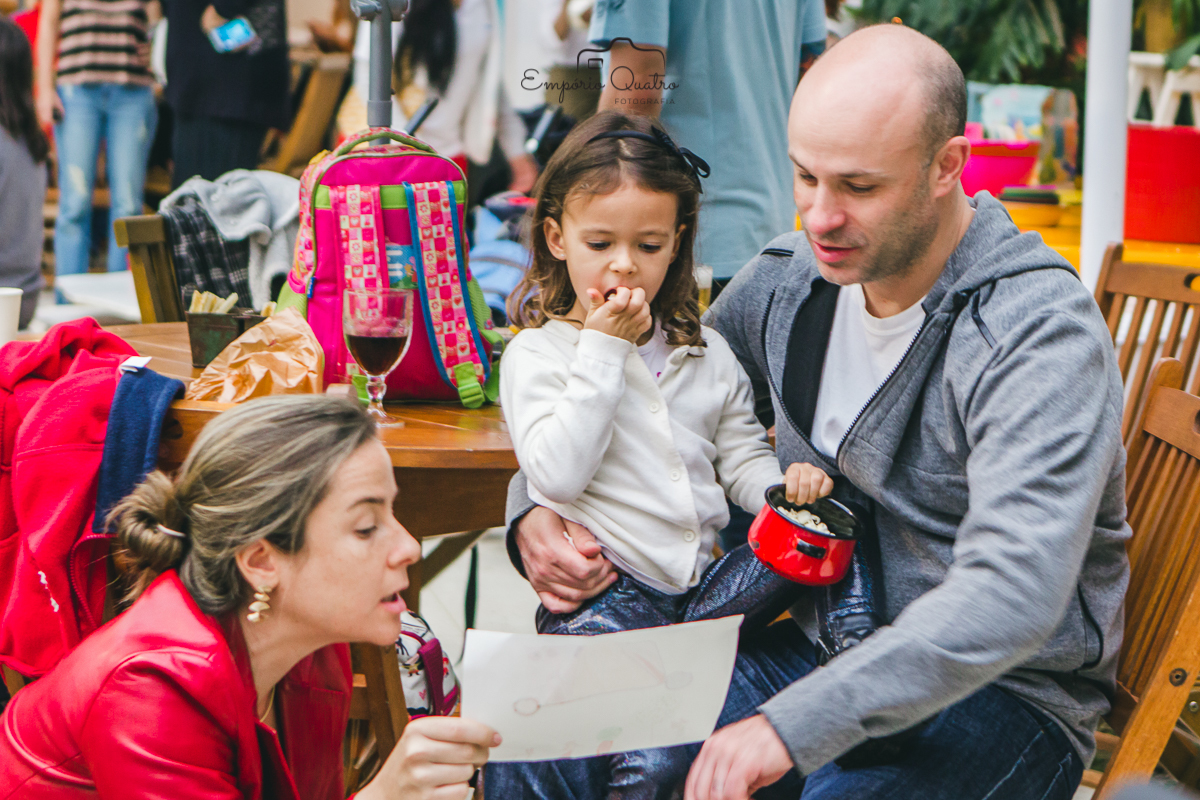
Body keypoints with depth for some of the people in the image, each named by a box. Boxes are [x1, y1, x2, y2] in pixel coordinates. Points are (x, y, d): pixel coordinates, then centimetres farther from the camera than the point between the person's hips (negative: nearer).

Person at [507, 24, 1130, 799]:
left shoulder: (1041, 334, -21)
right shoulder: (786, 279, 1)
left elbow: (1011, 599, -32)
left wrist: (794, 726, -39)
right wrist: (537, 510, -6)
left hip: (1006, 696, -5)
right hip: (824, 651, 6)